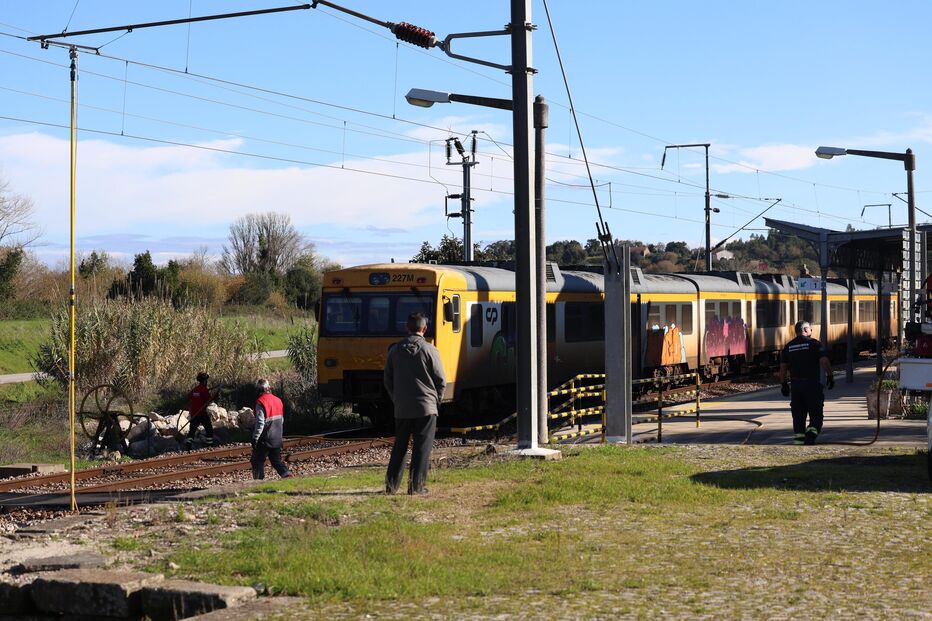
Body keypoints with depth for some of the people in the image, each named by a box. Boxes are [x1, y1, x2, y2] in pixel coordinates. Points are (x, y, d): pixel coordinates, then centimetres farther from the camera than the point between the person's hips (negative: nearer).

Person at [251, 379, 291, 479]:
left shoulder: (261, 402, -16)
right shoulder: (278, 400, 6)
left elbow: (260, 423, -21)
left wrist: (255, 438, -15)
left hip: (265, 440, -6)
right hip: (277, 439, 6)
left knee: (257, 461, 8)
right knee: (276, 461, 13)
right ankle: (287, 475, -6)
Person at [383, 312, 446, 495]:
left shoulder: (395, 350, 3)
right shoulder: (429, 350, -8)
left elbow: (388, 381, 8)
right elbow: (441, 381, -5)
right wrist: (436, 400, 12)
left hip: (402, 409, 4)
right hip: (426, 407, -4)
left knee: (400, 446, 13)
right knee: (422, 447, 2)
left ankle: (391, 483, 10)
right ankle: (416, 485, -1)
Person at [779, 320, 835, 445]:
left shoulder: (788, 347, 9)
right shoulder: (814, 343, -5)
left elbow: (783, 367, 9)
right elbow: (824, 361, -13)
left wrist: (783, 384, 14)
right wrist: (830, 376, -3)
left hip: (795, 384, 4)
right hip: (812, 383, -4)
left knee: (798, 416, 10)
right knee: (816, 414, 2)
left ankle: (798, 440, 7)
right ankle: (811, 434, -19)